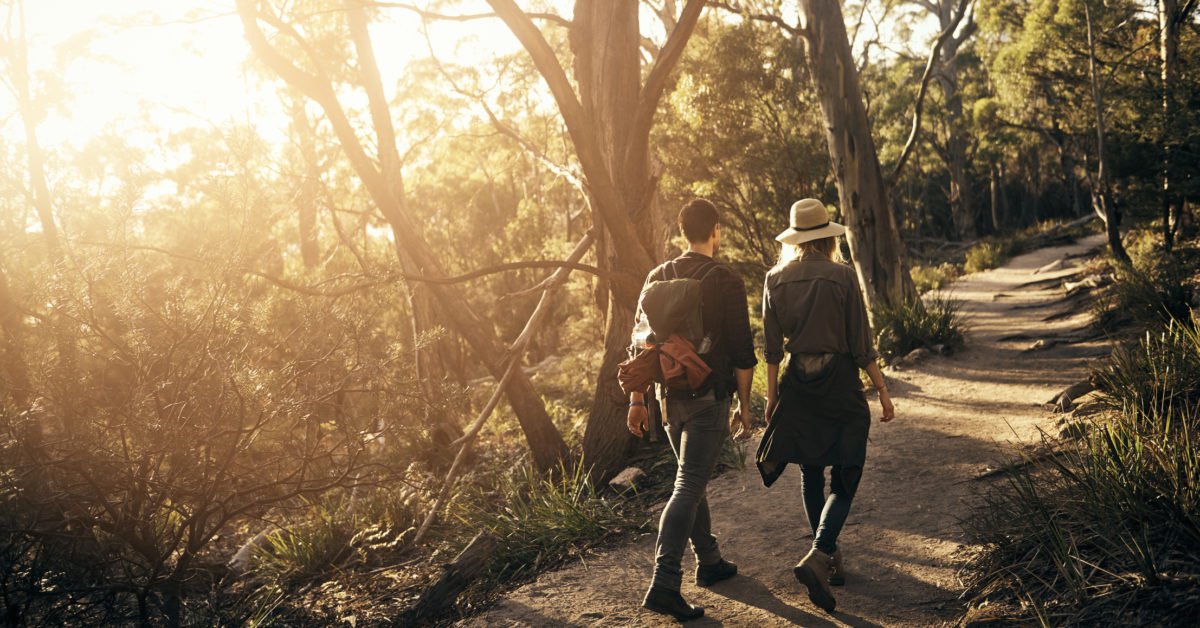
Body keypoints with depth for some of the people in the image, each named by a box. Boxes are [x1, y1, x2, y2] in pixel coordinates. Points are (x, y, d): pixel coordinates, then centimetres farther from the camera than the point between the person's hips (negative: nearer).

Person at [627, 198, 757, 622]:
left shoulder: (658, 278, 5)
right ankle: (664, 584, -14)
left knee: (693, 479, 20)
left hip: (670, 395, 6)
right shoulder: (726, 281, -9)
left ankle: (709, 563, 32)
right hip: (709, 397, -5)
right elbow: (741, 352, -9)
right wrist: (744, 406, 0)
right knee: (688, 487, -7)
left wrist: (637, 399, 10)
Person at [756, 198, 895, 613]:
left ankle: (830, 556, 26)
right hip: (840, 382, -3)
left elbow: (772, 349, 3)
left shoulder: (776, 280, 0)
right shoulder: (842, 276, -9)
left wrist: (771, 396, 12)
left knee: (811, 474, 17)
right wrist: (882, 390, 1)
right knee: (844, 481, 2)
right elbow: (861, 345, -8)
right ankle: (817, 557, -15)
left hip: (798, 384, 4)